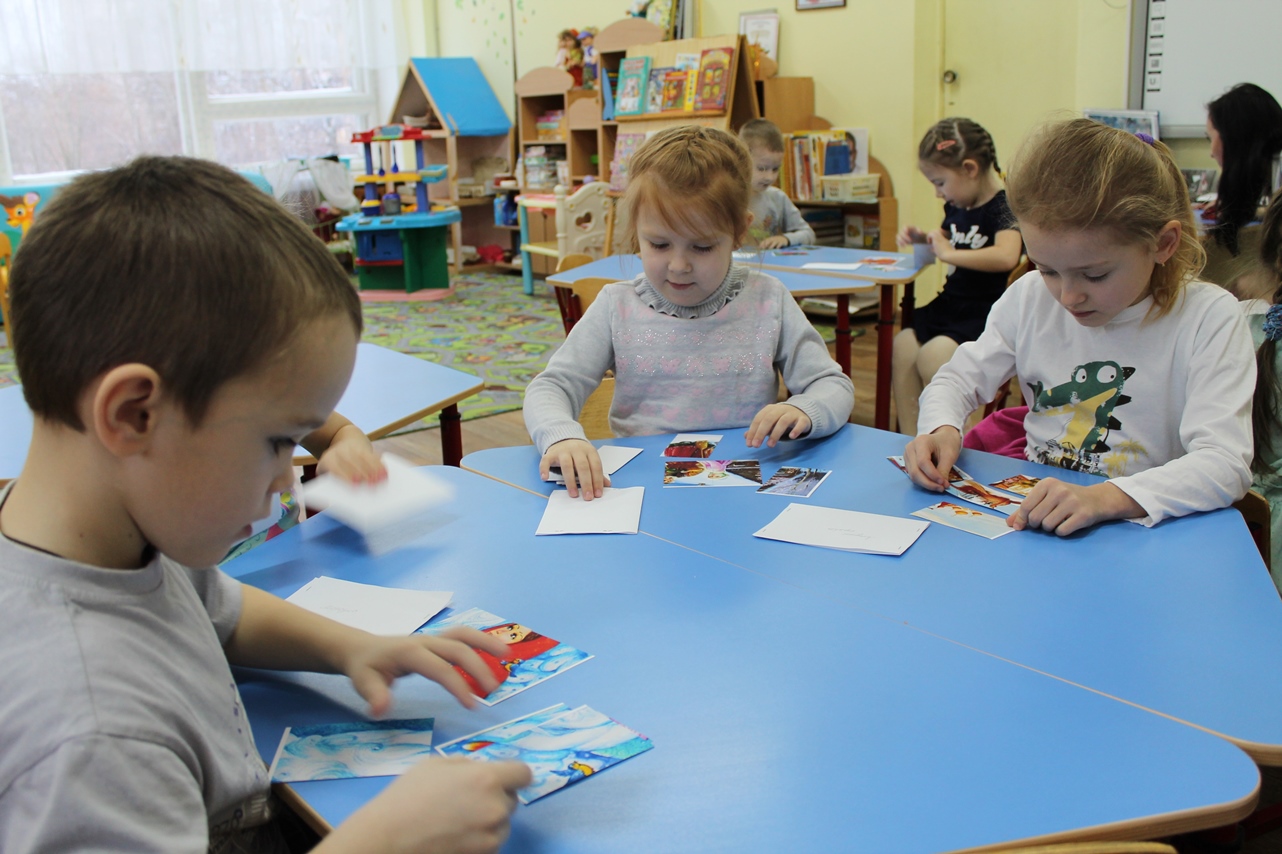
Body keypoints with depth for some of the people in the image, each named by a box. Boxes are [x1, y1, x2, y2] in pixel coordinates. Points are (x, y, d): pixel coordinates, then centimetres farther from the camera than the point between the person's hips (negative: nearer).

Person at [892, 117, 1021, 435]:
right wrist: (922, 238, 13)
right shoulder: (956, 206, 12)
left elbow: (1006, 256, -34)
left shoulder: (1004, 206, -14)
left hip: (985, 312, -8)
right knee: (903, 346, -12)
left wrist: (948, 253, -24)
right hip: (950, 302, 8)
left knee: (932, 356, -26)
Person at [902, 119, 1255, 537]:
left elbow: (1226, 465, -19)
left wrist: (1105, 498, -35)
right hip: (1033, 520, 3)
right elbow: (958, 379, 12)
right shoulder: (1029, 298, 2)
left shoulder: (1209, 319, -10)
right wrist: (941, 429, -12)